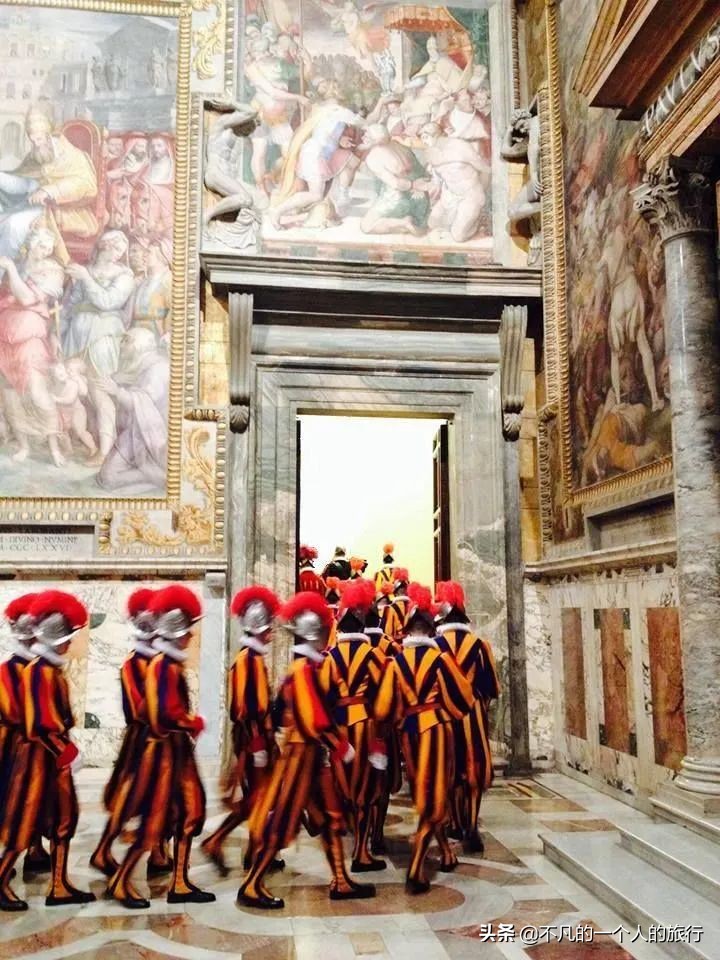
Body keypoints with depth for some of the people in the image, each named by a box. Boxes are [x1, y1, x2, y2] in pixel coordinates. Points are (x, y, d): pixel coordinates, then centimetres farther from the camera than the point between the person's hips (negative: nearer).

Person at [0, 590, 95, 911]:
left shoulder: (55, 671, 11)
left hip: (56, 755, 9)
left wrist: (65, 747, 6)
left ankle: (59, 887, 18)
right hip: (40, 756, -9)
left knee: (63, 820, 11)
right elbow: (39, 723, -22)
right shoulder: (38, 671, -17)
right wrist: (63, 750, -15)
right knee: (26, 823, 1)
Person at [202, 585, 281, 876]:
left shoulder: (254, 658, 13)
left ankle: (257, 853, 20)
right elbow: (244, 705, -22)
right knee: (254, 797, -5)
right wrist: (255, 742, -22)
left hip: (260, 735, 10)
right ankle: (214, 842, 1)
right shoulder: (247, 658, -17)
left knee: (260, 796, 13)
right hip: (252, 737, -10)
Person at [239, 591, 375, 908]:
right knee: (279, 822, -1)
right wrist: (342, 748, -16)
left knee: (330, 818, 14)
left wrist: (334, 745, 11)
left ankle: (341, 883, 22)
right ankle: (251, 887, 8)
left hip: (312, 753, 10)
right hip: (301, 753, -10)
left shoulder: (307, 667, 11)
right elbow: (313, 721, -24)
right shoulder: (303, 669, -20)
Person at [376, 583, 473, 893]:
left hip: (410, 731, 3)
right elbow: (462, 698, -4)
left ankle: (446, 853, 35)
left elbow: (384, 708, -3)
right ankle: (415, 870, -5)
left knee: (424, 795, 20)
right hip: (436, 728, -3)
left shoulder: (396, 662, -1)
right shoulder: (440, 658, -8)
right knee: (434, 796, 2)